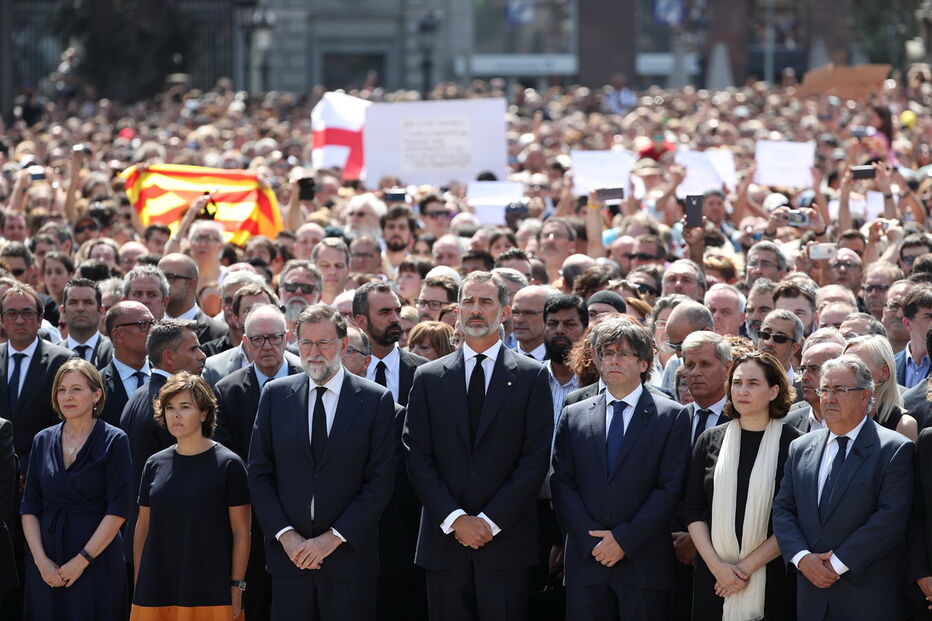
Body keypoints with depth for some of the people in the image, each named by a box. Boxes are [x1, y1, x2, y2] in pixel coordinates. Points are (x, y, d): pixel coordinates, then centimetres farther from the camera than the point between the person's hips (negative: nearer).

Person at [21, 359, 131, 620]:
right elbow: (29, 507, 7)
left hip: (96, 561, -4)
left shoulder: (114, 440, -3)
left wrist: (82, 560, -13)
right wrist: (41, 559, -6)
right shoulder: (43, 441, 9)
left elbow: (118, 510, -9)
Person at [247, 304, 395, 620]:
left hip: (349, 556, -2)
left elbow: (380, 481, -3)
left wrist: (333, 538, -10)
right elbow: (259, 473, 7)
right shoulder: (275, 395, 7)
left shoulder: (376, 400, 0)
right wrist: (285, 535, -6)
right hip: (288, 555, 2)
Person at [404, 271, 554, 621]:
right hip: (444, 541, 2)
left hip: (506, 541, -2)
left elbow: (535, 460, -2)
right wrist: (455, 519, -8)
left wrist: (490, 521, -9)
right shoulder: (428, 378, 10)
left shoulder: (532, 377, 5)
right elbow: (418, 458, 4)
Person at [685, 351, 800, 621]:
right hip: (712, 577, 3)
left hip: (771, 579, -3)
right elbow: (694, 510, 5)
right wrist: (716, 565, -8)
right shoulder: (710, 441, 7)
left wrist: (748, 565, -11)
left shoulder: (792, 444, -3)